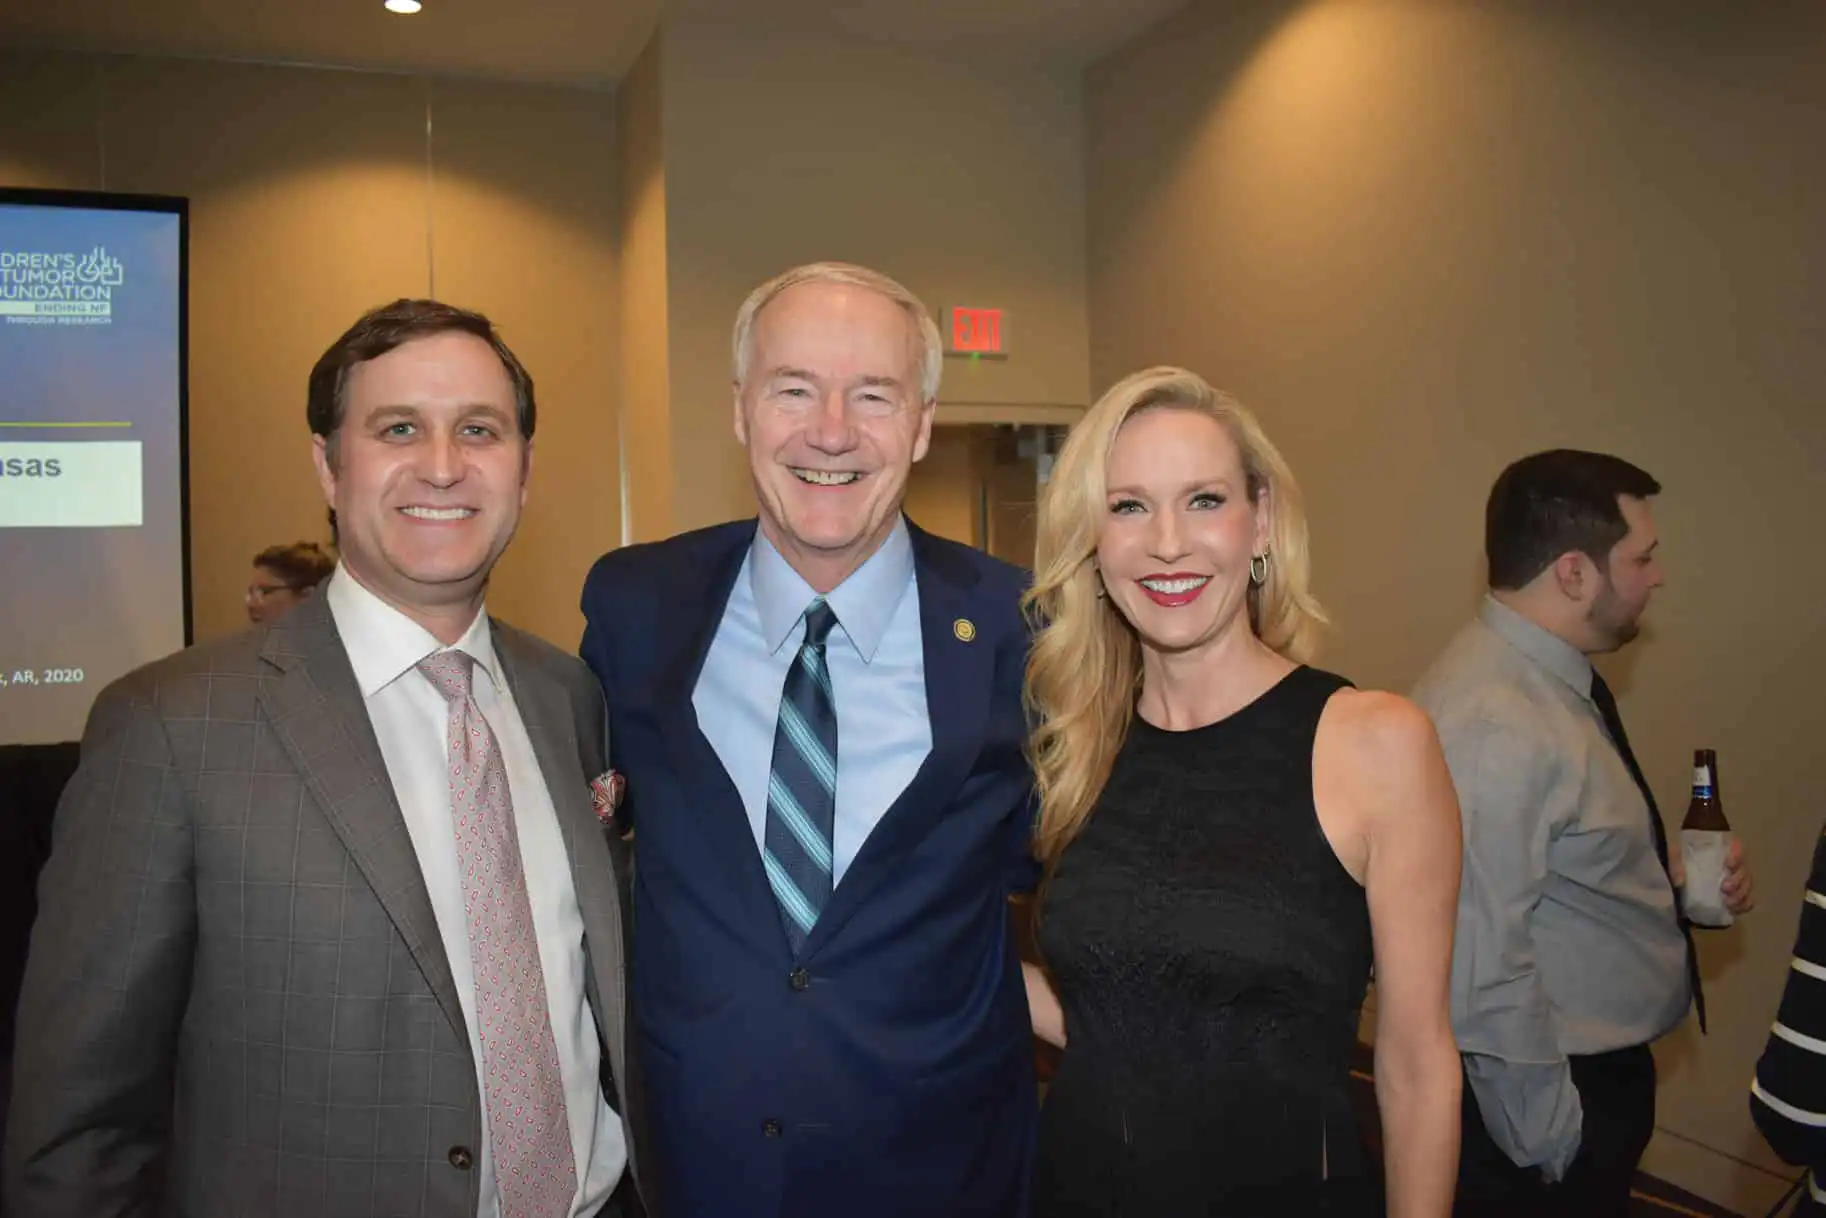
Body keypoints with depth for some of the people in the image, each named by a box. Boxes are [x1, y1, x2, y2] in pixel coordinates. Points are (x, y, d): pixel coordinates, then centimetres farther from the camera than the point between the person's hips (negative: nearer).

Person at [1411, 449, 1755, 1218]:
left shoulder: (1553, 676, 2)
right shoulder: (1496, 727, -29)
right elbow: (1481, 963, -29)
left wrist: (1671, 877, 2)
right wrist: (1546, 1136, -20)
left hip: (1599, 1063, 9)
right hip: (1543, 1084, -9)